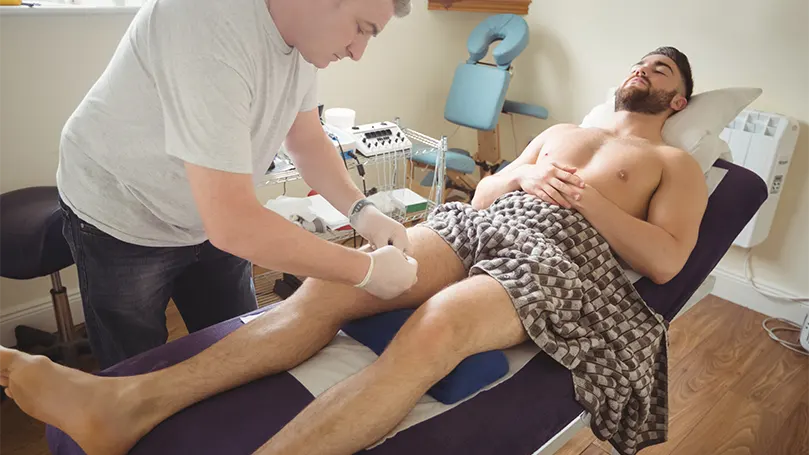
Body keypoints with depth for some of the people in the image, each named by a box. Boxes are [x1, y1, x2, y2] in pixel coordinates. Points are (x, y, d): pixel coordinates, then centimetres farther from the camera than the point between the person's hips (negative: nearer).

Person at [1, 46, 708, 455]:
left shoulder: (676, 164, 20)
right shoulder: (558, 133, 32)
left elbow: (665, 261, 4)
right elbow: (481, 192, 26)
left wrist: (586, 196, -4)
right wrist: (523, 176, 5)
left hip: (560, 255, -4)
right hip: (481, 222, 4)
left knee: (437, 324, -39)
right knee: (330, 284, -21)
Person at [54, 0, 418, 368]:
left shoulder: (301, 30, -10)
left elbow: (307, 141, 2)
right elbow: (233, 225, -39)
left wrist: (360, 210, -14)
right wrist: (366, 270, -30)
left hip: (211, 220, 7)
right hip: (120, 222, -6)